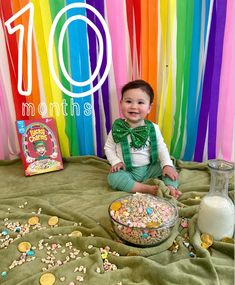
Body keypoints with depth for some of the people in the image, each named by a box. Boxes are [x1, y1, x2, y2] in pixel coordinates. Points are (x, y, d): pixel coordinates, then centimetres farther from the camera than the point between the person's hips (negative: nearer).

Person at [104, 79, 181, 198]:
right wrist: (115, 161, -15)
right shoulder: (117, 128, -9)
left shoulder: (153, 128, -6)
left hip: (150, 168, 2)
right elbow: (108, 147, 0)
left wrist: (167, 164, -13)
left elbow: (161, 148, 0)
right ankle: (147, 188, -27)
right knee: (113, 177, -29)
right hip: (127, 171, -2)